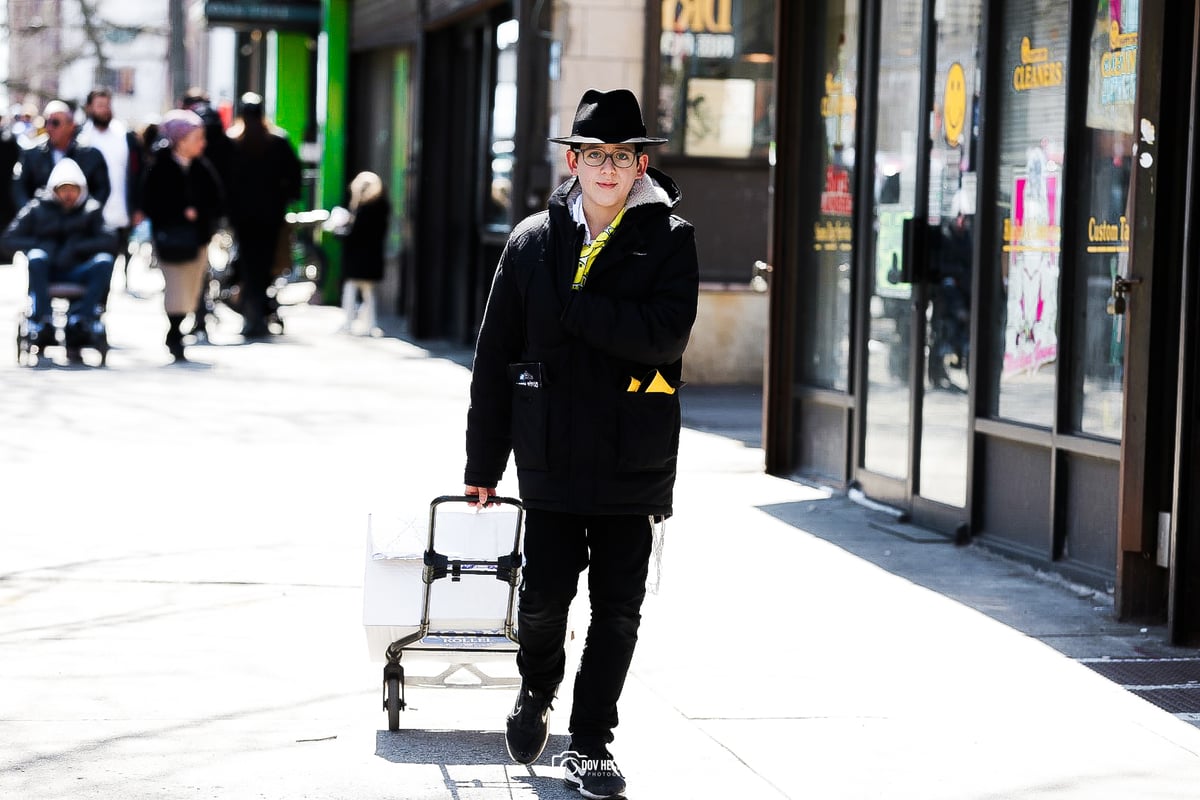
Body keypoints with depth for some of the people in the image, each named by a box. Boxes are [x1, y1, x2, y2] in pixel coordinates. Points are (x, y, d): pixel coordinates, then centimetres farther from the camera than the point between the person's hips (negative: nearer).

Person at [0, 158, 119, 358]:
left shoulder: (91, 208, -1)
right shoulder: (38, 208, -1)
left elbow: (111, 241, -13)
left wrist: (76, 248, -23)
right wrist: (38, 244, -19)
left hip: (78, 273, 0)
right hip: (45, 274, 0)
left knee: (104, 260, -26)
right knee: (36, 256, -31)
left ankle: (81, 321, -37)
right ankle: (42, 322, -41)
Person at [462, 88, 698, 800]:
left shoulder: (669, 239, 0)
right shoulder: (533, 242, 5)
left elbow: (666, 335, -16)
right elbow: (495, 358, 8)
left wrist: (573, 306, -16)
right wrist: (483, 463, 8)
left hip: (634, 461, -1)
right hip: (551, 455, 1)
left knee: (618, 609, 3)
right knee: (544, 597, 1)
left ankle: (591, 741, 18)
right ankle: (538, 690, 32)